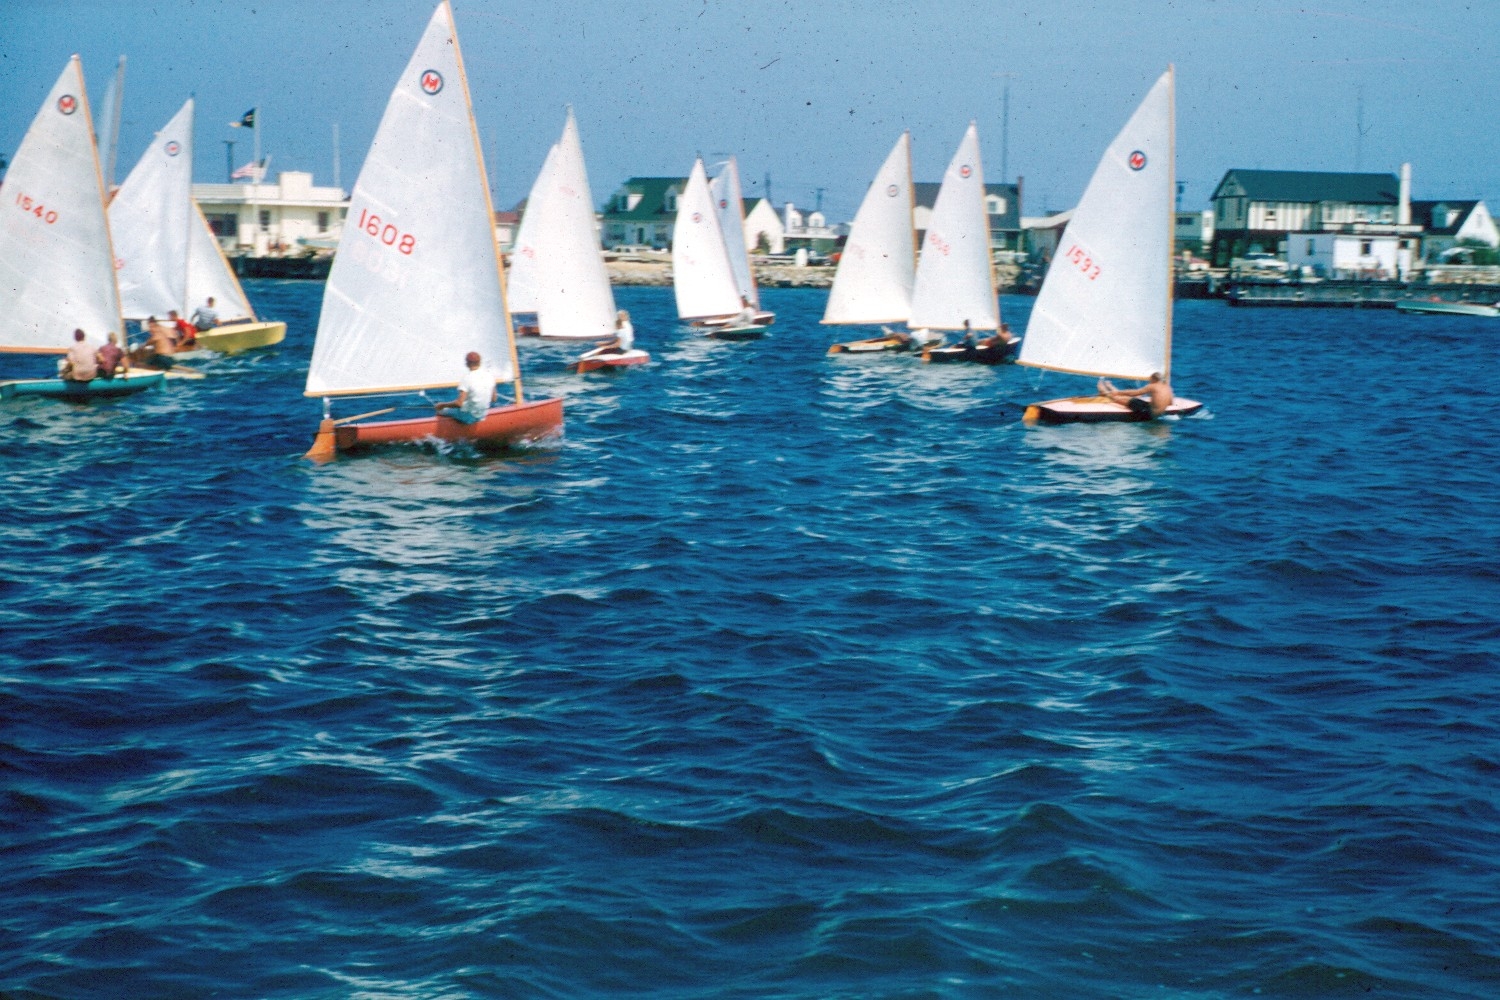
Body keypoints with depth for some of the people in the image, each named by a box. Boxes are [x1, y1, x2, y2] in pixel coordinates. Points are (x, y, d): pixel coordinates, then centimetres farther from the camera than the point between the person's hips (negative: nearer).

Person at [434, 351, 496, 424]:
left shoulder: (466, 379, -22)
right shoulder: (490, 377, -4)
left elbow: (459, 403, -27)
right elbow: (493, 399, 6)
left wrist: (442, 405, -13)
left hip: (468, 417, -6)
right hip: (482, 417, 6)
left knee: (440, 411, 15)